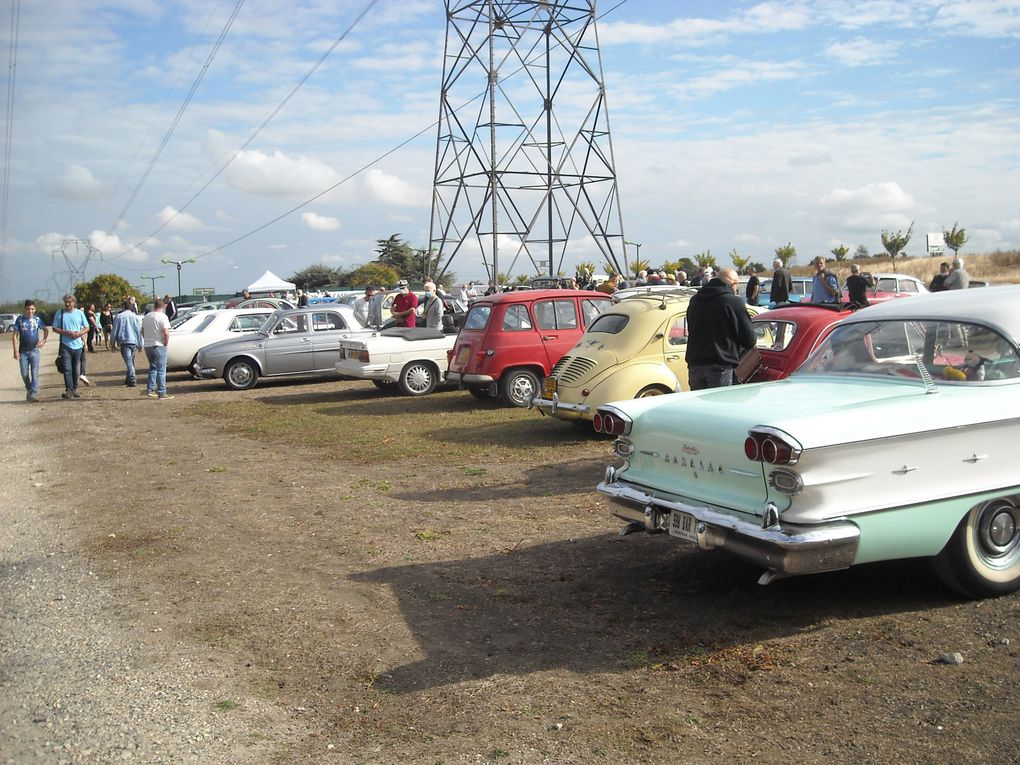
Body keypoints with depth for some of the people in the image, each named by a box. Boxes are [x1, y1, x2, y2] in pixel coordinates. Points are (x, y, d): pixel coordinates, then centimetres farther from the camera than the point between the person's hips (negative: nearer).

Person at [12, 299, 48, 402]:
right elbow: (15, 335, -1)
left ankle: (34, 393, -10)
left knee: (34, 373, -8)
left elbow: (46, 330, 17)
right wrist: (16, 351, -7)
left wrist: (43, 341, 2)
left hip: (34, 350, 0)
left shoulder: (37, 319, 2)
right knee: (24, 374, 6)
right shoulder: (20, 319, -1)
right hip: (23, 351, 1)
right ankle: (29, 390, 27)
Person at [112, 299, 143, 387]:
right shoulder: (136, 317, 8)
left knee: (128, 362, -9)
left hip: (124, 341, -3)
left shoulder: (119, 316, 1)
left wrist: (113, 342, 13)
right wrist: (140, 344, 15)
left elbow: (114, 330, 4)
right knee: (131, 361, 18)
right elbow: (139, 331, 10)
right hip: (134, 341, 3)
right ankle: (128, 379, 24)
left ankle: (132, 380, -19)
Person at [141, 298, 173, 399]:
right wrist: (166, 343, -8)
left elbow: (143, 331, 16)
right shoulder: (162, 317, -11)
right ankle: (162, 393, -3)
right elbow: (166, 333, -20)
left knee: (152, 368, 20)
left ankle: (150, 389, 15)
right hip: (159, 346, -6)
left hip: (147, 346, 6)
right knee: (161, 370, -2)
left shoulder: (147, 316, 10)